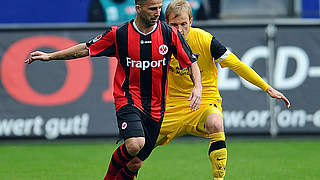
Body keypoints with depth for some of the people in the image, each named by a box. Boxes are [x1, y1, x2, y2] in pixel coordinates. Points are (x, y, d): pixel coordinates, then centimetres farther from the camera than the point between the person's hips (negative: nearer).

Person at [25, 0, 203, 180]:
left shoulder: (170, 34, -4)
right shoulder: (118, 34, -7)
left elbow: (192, 63, 3)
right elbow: (86, 49, 4)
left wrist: (198, 87, -15)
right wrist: (50, 56, 3)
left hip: (156, 107, 2)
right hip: (128, 99, -2)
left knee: (135, 163, 3)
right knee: (134, 145, -28)